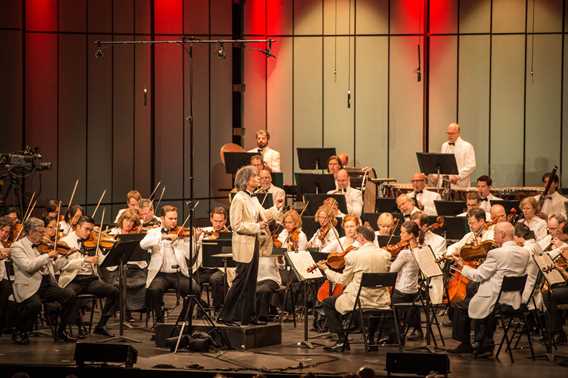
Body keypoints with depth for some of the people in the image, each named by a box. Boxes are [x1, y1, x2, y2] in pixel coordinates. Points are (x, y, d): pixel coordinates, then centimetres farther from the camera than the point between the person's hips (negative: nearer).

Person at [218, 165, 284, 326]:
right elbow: (236, 225, -18)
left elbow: (263, 215, 13)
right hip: (244, 246, -9)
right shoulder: (239, 199, -14)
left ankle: (248, 316, 16)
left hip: (254, 244, 9)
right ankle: (225, 316, 1)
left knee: (251, 282, 11)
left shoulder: (253, 199, 13)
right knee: (241, 281, -6)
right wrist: (257, 226, -20)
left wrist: (276, 208, 1)